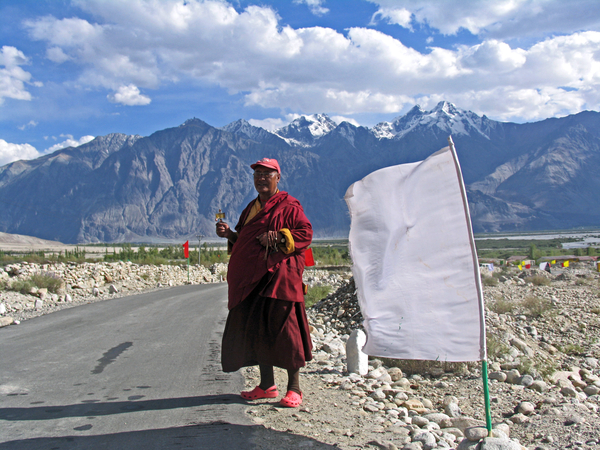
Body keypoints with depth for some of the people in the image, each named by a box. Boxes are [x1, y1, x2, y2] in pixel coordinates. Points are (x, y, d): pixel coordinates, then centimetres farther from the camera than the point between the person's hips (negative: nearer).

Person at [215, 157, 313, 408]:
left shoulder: (288, 205, -2)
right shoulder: (252, 208, 22)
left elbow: (306, 233, -9)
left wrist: (279, 237, -22)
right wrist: (229, 234, 9)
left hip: (279, 276, -8)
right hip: (252, 279, 8)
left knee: (283, 329, -7)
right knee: (256, 330, 8)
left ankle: (294, 389, 4)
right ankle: (267, 386, 20)